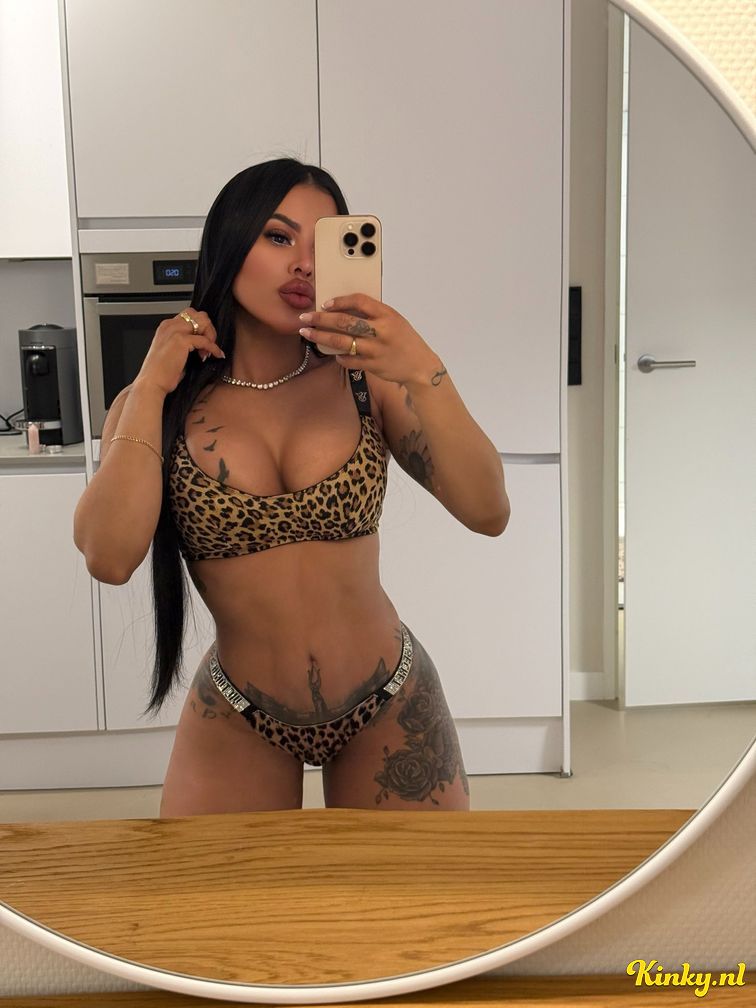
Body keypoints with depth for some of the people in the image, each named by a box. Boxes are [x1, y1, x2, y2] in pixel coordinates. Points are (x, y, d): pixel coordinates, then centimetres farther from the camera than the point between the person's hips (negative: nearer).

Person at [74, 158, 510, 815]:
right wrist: (150, 389, -19)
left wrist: (424, 374, -28)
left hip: (390, 709, 1)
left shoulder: (364, 378, -7)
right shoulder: (155, 405, -6)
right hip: (237, 724, 0)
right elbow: (110, 558, -21)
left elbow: (488, 514, -16)